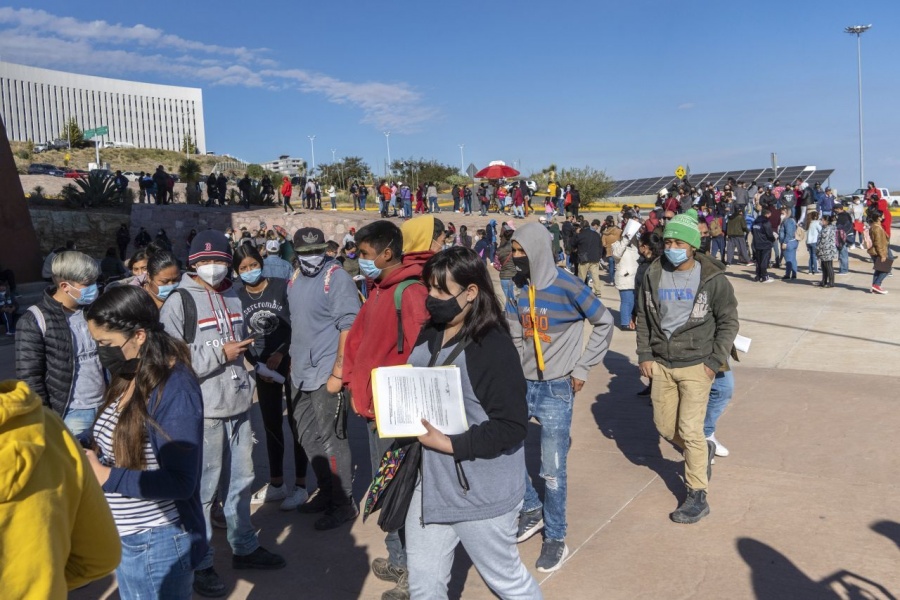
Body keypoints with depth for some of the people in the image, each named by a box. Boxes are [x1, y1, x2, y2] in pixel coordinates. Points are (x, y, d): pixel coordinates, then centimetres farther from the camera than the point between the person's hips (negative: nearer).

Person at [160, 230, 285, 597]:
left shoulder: (232, 298, 13)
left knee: (241, 480, 17)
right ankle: (200, 564, 17)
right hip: (203, 412, -7)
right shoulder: (178, 303, -10)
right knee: (202, 489, 2)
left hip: (238, 405, 7)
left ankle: (244, 547, 34)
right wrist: (220, 353, -19)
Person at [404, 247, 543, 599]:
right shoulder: (429, 337, 4)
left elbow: (512, 427, -22)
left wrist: (449, 444, -24)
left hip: (481, 490, -7)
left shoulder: (494, 347, -21)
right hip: (431, 483, 7)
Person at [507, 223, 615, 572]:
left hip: (556, 389, -5)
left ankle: (555, 538, 20)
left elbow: (604, 323, -5)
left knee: (552, 469, 1)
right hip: (522, 384, 6)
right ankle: (531, 508, 31)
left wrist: (582, 367, -6)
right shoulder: (518, 288, 2)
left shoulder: (568, 287, -15)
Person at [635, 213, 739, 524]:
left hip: (696, 365, -4)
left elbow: (728, 322, -3)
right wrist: (644, 355, 3)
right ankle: (704, 451, 42)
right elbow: (643, 317, 9)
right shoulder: (653, 275, 1)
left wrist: (715, 361, -8)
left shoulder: (712, 279, -10)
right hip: (660, 364, 5)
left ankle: (697, 496, 9)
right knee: (665, 426, 13)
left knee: (690, 431, -7)